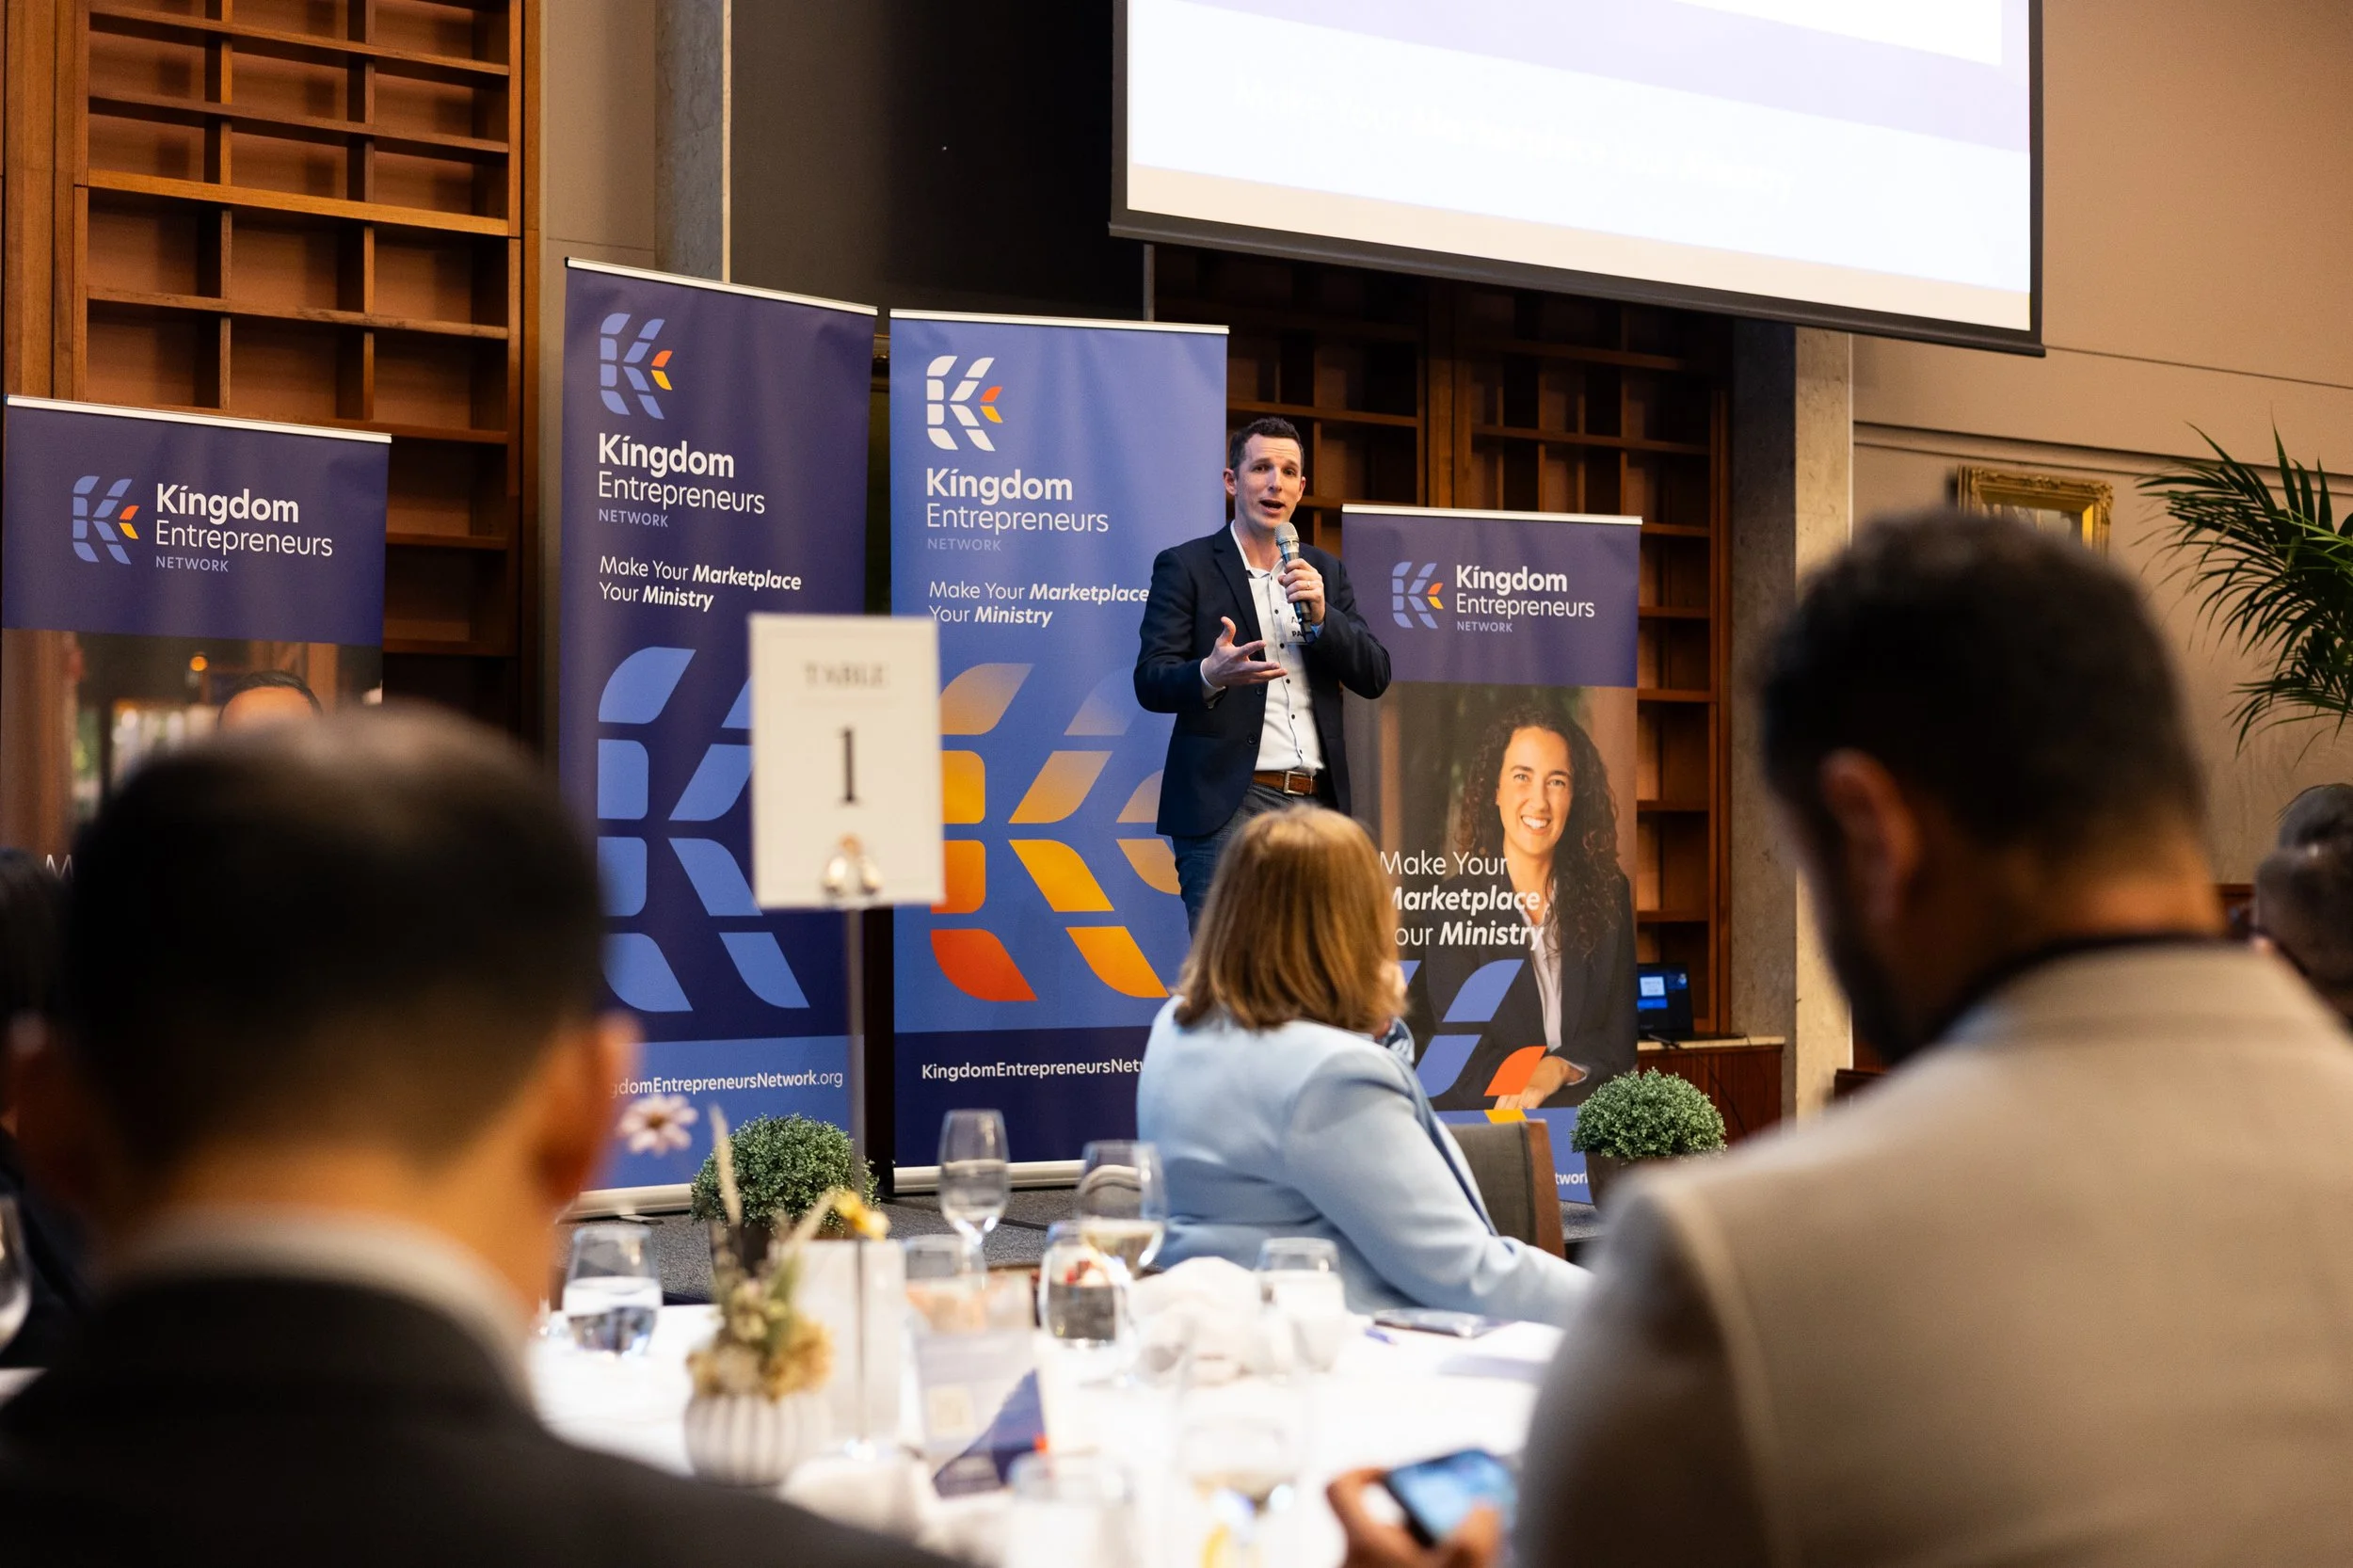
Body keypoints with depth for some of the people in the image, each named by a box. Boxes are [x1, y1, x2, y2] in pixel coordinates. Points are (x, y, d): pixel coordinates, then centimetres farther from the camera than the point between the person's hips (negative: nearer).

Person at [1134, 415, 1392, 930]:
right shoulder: (1185, 566, 4)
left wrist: (1320, 617, -6)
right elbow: (1150, 681, -4)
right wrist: (1211, 675, -26)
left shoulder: (1325, 572, 18)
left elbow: (1375, 676, 11)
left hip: (1314, 804, 5)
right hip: (1227, 805, -4)